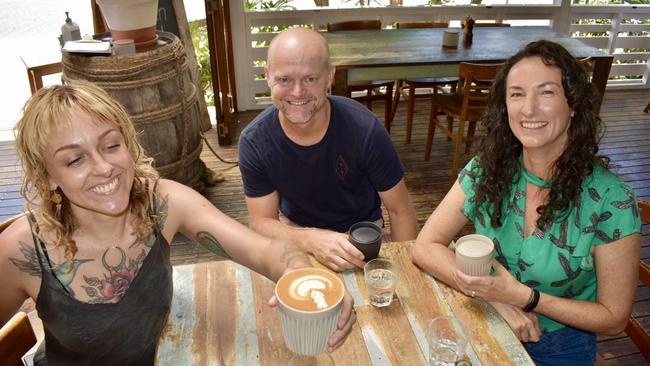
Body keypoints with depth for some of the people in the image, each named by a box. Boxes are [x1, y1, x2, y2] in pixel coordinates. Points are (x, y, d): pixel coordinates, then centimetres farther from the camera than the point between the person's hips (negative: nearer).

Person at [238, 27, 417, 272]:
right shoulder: (254, 142, -20)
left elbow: (399, 210, -12)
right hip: (293, 231, 0)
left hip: (361, 231, 1)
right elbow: (261, 221, -15)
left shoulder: (364, 130, -24)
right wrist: (311, 240, -34)